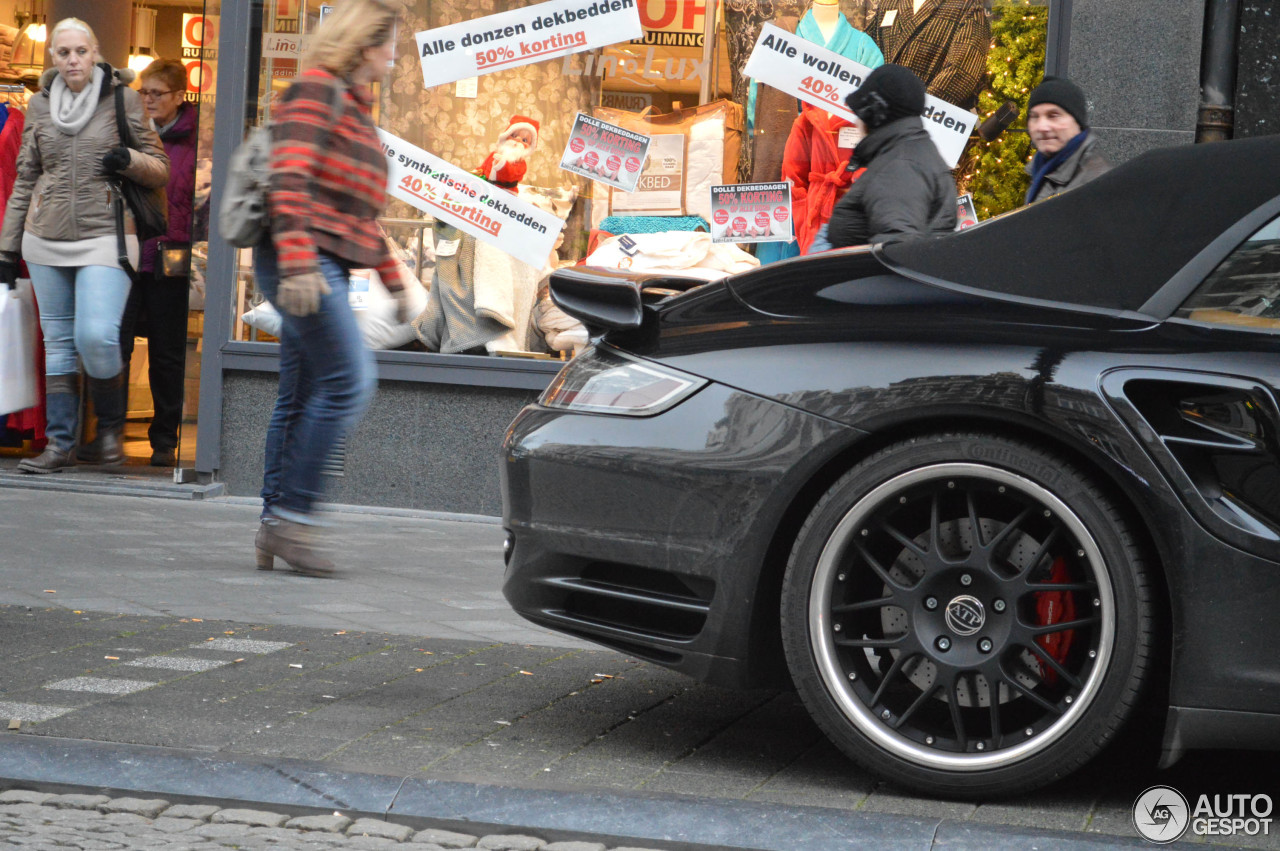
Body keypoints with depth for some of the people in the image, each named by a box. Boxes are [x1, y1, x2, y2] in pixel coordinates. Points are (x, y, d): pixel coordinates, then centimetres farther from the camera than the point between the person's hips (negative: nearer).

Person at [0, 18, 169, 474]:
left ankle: (111, 424, 7)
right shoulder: (40, 105, 10)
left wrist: (130, 161, -15)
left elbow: (160, 170, 7)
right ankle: (60, 444, 10)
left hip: (104, 237, -4)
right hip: (47, 241, 4)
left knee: (96, 337, -17)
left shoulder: (122, 99, 2)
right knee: (58, 342, 5)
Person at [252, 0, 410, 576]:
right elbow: (290, 178, -17)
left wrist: (392, 279, 29)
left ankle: (275, 526, 8)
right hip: (303, 261, -10)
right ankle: (292, 513, -14)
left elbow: (361, 211, 30)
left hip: (326, 266, 10)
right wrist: (298, 263, -27)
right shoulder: (317, 90, -6)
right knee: (350, 379, -16)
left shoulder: (356, 108, 24)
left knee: (302, 394, 7)